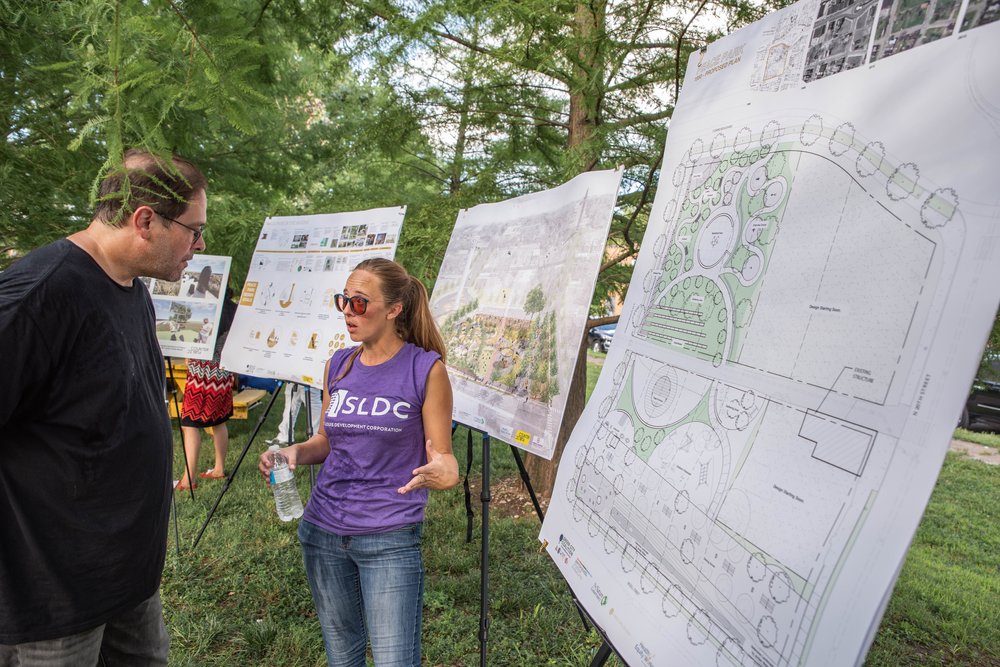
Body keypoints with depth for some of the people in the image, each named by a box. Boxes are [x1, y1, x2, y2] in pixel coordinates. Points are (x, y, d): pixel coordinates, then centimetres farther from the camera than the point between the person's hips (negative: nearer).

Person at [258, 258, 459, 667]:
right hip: (323, 530, 5)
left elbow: (441, 455, -8)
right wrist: (294, 452, -6)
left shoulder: (425, 369, -12)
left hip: (390, 539, -5)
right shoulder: (337, 365, 3)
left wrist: (443, 472, -30)